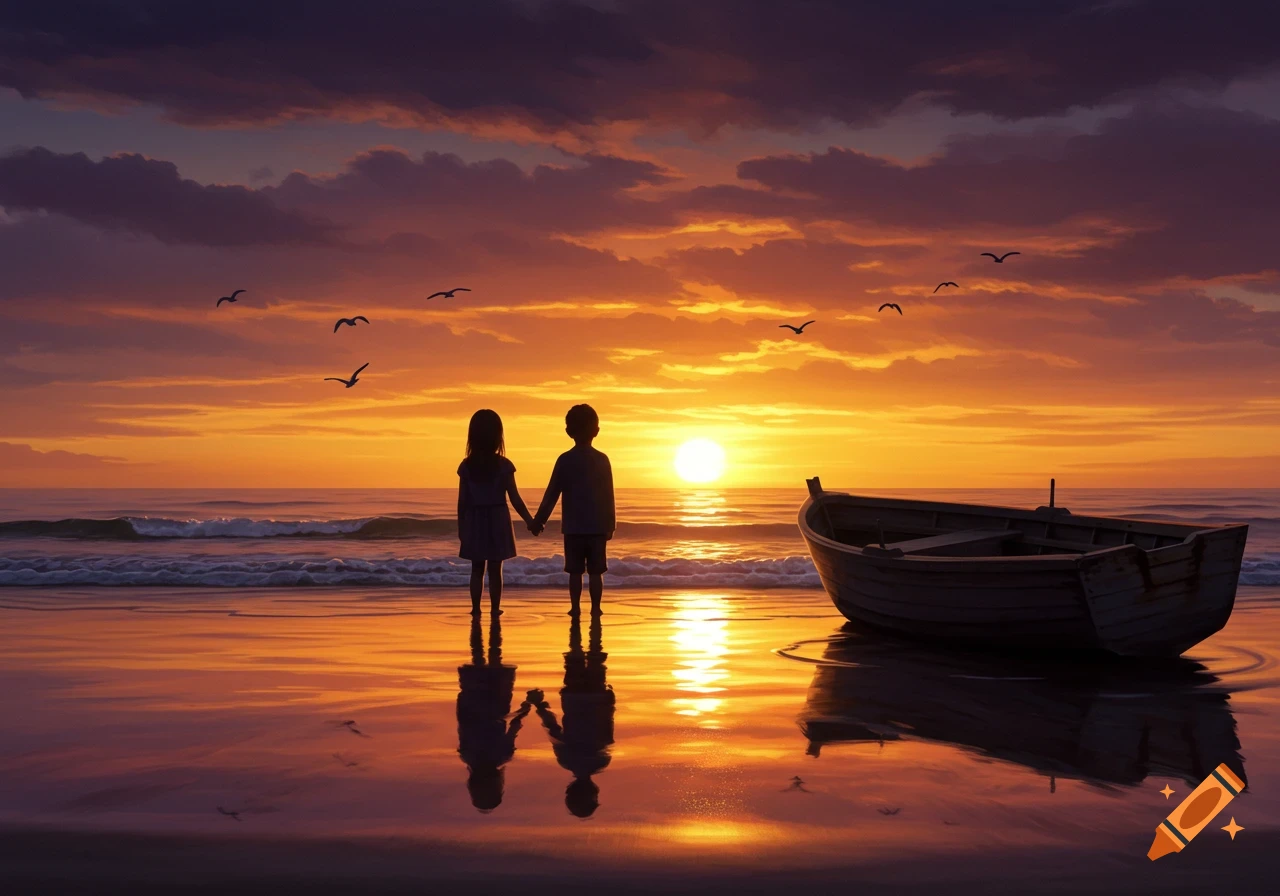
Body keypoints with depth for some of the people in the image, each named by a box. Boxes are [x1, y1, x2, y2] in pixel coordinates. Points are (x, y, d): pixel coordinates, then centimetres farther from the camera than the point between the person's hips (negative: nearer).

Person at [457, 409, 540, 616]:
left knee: (477, 568, 12)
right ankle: (495, 608, 10)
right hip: (497, 520, -1)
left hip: (475, 521, 2)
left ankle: (476, 608, 11)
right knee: (495, 569, 7)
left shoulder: (466, 466, -4)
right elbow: (514, 499, -9)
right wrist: (530, 521, -1)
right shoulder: (504, 465, -9)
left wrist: (461, 526, 8)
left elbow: (462, 501, -1)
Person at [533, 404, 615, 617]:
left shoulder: (565, 460, -4)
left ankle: (575, 607, 6)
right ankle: (595, 607, 6)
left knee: (575, 570, 6)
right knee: (595, 571, 6)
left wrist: (540, 519, 6)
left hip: (573, 526, -1)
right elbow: (608, 496, 4)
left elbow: (552, 493, -2)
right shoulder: (602, 460, 0)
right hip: (598, 525, 1)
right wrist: (611, 524, 12)